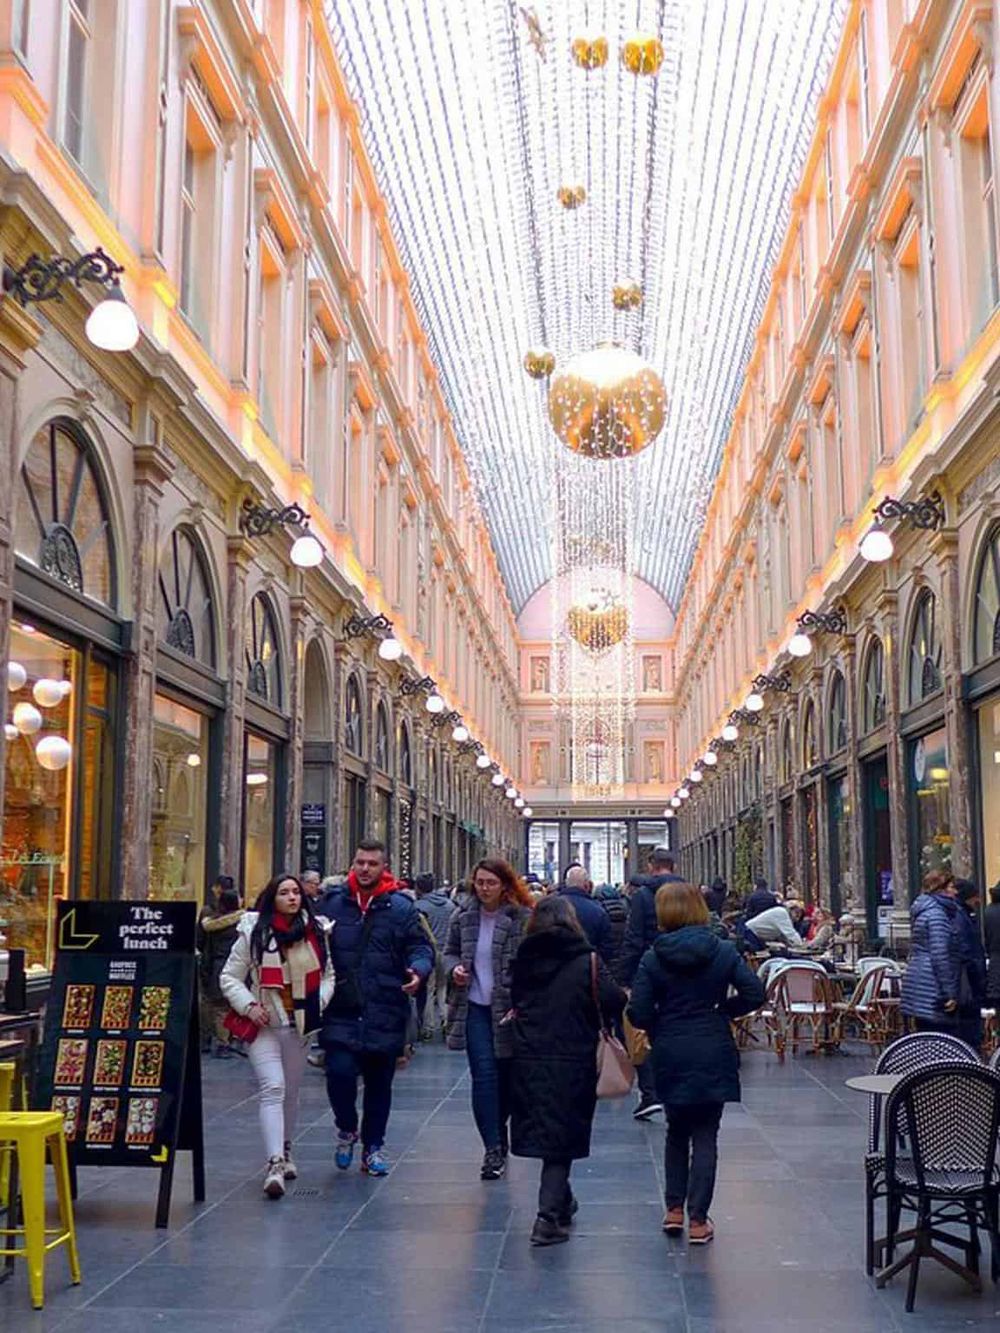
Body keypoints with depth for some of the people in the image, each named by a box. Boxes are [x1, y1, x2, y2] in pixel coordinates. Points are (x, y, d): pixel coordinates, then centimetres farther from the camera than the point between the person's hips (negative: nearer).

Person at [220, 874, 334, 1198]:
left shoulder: (316, 932, 5)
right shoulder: (254, 933, -5)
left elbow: (328, 974, 14)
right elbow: (229, 977, -1)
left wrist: (318, 1002, -3)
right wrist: (249, 1006, -13)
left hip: (299, 1025, 4)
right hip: (263, 1025, -4)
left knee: (291, 1091, 15)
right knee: (273, 1089, -15)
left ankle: (285, 1152, 34)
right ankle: (274, 1165, -20)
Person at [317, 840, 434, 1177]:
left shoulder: (401, 908, 2)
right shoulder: (332, 904, 5)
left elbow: (421, 947, 4)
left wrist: (418, 970, -17)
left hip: (384, 1013, 1)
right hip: (341, 1011, 0)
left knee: (379, 1083, 10)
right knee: (340, 1070, -15)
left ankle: (373, 1147, 27)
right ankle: (347, 1129, 14)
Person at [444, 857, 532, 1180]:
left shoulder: (522, 919, -8)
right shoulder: (463, 917, 5)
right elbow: (450, 952, 18)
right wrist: (454, 969, -4)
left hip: (509, 1009, -2)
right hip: (475, 1008, 2)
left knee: (506, 1077, 10)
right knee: (484, 1074, -8)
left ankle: (497, 1139, 31)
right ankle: (493, 1148, -6)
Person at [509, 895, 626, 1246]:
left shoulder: (523, 961, 2)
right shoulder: (586, 961, -9)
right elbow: (614, 1002, -13)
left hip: (528, 1060, 4)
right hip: (572, 1062, -4)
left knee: (543, 1134, 17)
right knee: (562, 1138, 1)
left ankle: (560, 1202, 32)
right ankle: (548, 1216, -7)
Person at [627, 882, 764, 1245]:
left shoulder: (653, 958, -6)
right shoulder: (723, 952, -3)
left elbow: (638, 1013, -10)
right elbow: (754, 994, -7)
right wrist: (720, 1011, 7)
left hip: (670, 1055, 0)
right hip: (713, 1054, 0)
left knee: (677, 1130, 19)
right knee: (705, 1135, 6)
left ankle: (674, 1209, 17)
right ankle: (698, 1220, 5)